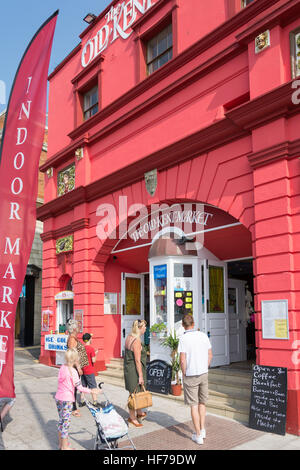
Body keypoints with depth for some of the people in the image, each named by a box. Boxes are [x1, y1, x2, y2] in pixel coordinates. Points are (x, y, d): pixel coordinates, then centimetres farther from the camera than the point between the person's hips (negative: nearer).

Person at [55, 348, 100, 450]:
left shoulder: (62, 367, 2)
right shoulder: (73, 371, -19)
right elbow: (79, 388, -18)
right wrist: (91, 391, -8)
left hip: (58, 398, 8)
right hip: (66, 400, -8)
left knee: (61, 421, 19)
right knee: (66, 422, 4)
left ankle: (61, 443, 33)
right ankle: (65, 447, 15)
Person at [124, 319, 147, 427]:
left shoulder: (129, 337, 8)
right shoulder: (136, 341, -21)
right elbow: (137, 360, -21)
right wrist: (141, 376, -17)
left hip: (128, 368, 9)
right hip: (134, 370, -9)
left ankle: (139, 413, 34)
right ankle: (132, 417, 14)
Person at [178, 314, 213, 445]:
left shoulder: (183, 338, -15)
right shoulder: (204, 336, -1)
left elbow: (183, 360, -16)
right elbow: (210, 355, 6)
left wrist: (184, 375, -2)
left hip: (191, 375, -4)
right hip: (204, 374, 4)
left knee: (194, 405, 6)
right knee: (202, 402, 20)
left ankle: (198, 435, 11)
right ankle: (202, 429, 25)